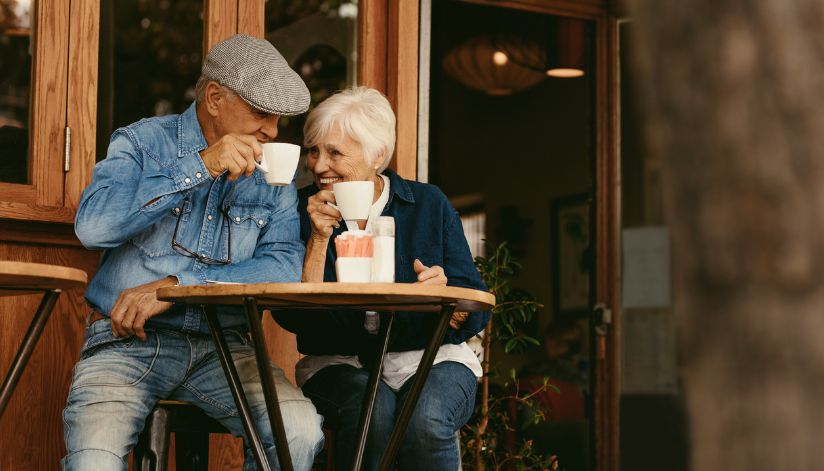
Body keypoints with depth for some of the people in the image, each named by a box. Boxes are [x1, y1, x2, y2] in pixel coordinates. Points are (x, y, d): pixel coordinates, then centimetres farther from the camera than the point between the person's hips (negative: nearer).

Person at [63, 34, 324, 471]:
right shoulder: (143, 141, 3)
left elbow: (285, 265, -6)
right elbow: (92, 225, -15)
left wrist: (173, 287, -16)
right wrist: (201, 167, -17)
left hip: (221, 345, 3)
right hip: (128, 339, -2)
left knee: (301, 430, -24)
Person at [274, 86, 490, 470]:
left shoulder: (428, 205, 2)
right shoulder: (304, 210, 2)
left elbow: (476, 315, -1)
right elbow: (293, 318, -7)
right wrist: (320, 238, -14)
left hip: (429, 358, 0)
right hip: (340, 363, 0)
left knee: (426, 420, -33)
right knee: (372, 408, -34)